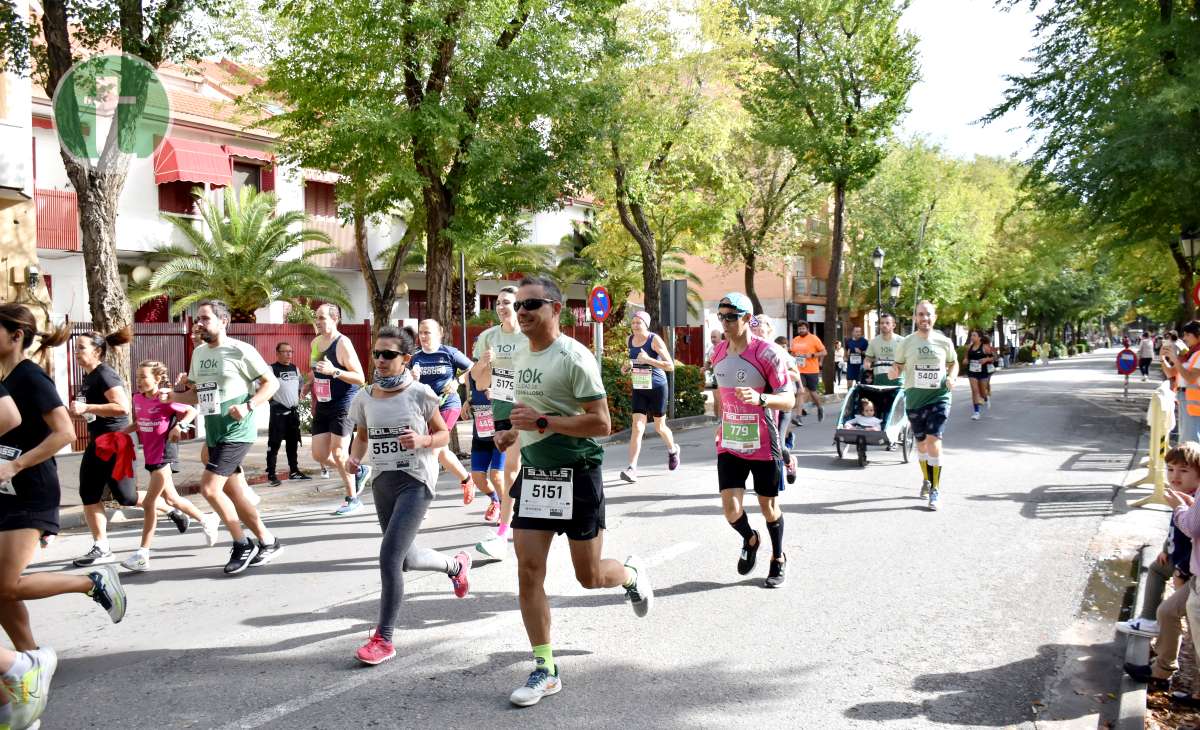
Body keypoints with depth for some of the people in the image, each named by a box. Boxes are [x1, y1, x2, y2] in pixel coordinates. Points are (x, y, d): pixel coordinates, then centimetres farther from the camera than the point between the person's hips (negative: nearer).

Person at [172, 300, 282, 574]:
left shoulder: (240, 351, -11)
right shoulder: (199, 352, 12)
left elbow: (271, 382, -9)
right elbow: (193, 391, 21)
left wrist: (248, 406, -22)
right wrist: (177, 395, -1)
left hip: (237, 432, -8)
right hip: (214, 434, 8)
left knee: (209, 487, -15)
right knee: (235, 493, 11)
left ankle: (242, 545, 1)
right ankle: (268, 542, 25)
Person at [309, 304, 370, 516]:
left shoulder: (343, 344, -13)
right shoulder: (315, 343, 10)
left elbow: (360, 378, -18)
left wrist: (334, 371, -30)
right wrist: (313, 400, 18)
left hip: (343, 405, -8)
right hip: (322, 407, 8)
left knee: (338, 453, -5)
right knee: (319, 455, 5)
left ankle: (353, 499, 10)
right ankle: (359, 472, 28)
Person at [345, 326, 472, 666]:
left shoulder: (420, 394, -8)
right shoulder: (364, 398, 4)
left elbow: (443, 434, 1)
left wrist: (421, 440, -19)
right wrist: (355, 458, -3)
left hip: (416, 481, -6)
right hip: (382, 481, 6)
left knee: (390, 555, -16)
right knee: (405, 559, 17)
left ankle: (384, 638, -6)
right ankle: (455, 565, 49)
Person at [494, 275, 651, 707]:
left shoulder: (574, 357, -15)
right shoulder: (522, 357, 9)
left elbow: (601, 423, -19)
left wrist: (542, 422, -25)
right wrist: (516, 432, 5)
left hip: (577, 474, -6)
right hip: (534, 474, 7)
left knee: (589, 577, 5)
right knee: (528, 572, -1)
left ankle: (632, 574, 41)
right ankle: (545, 670, 10)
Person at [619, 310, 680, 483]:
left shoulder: (655, 340, -15)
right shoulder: (629, 341, 1)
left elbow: (670, 366, -18)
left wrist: (648, 360, -29)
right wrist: (626, 367, 0)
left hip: (657, 388, -3)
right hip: (639, 389, 3)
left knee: (660, 427, 12)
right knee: (637, 427, -10)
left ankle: (673, 450, 44)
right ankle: (632, 468, -16)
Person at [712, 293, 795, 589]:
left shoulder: (767, 353, -16)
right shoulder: (719, 353, 2)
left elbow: (789, 400, -17)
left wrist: (760, 398, -35)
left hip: (764, 445, -4)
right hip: (729, 444, 4)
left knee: (768, 505, 12)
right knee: (731, 509, -6)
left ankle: (778, 559, 36)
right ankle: (750, 540, 28)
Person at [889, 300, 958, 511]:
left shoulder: (944, 342, 0)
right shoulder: (906, 343, 0)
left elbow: (953, 363, 15)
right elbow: (898, 365, 8)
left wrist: (952, 377, -6)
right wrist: (893, 372, -15)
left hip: (939, 397, -2)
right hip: (914, 398, 2)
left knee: (934, 440, -14)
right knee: (921, 442, 13)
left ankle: (935, 489, -6)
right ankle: (926, 480, 37)